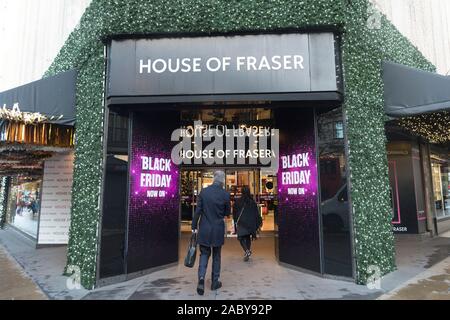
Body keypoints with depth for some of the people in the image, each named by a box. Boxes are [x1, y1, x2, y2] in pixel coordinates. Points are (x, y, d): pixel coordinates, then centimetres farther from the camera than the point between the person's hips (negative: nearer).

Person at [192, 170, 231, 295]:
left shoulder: (203, 192, -6)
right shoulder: (225, 194, -10)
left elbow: (197, 211, -5)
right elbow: (228, 213, 0)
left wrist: (194, 227, 3)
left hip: (204, 229, 1)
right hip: (218, 230, -1)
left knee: (204, 254, 13)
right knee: (216, 256, 14)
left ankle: (201, 277, -5)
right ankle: (215, 282, 24)